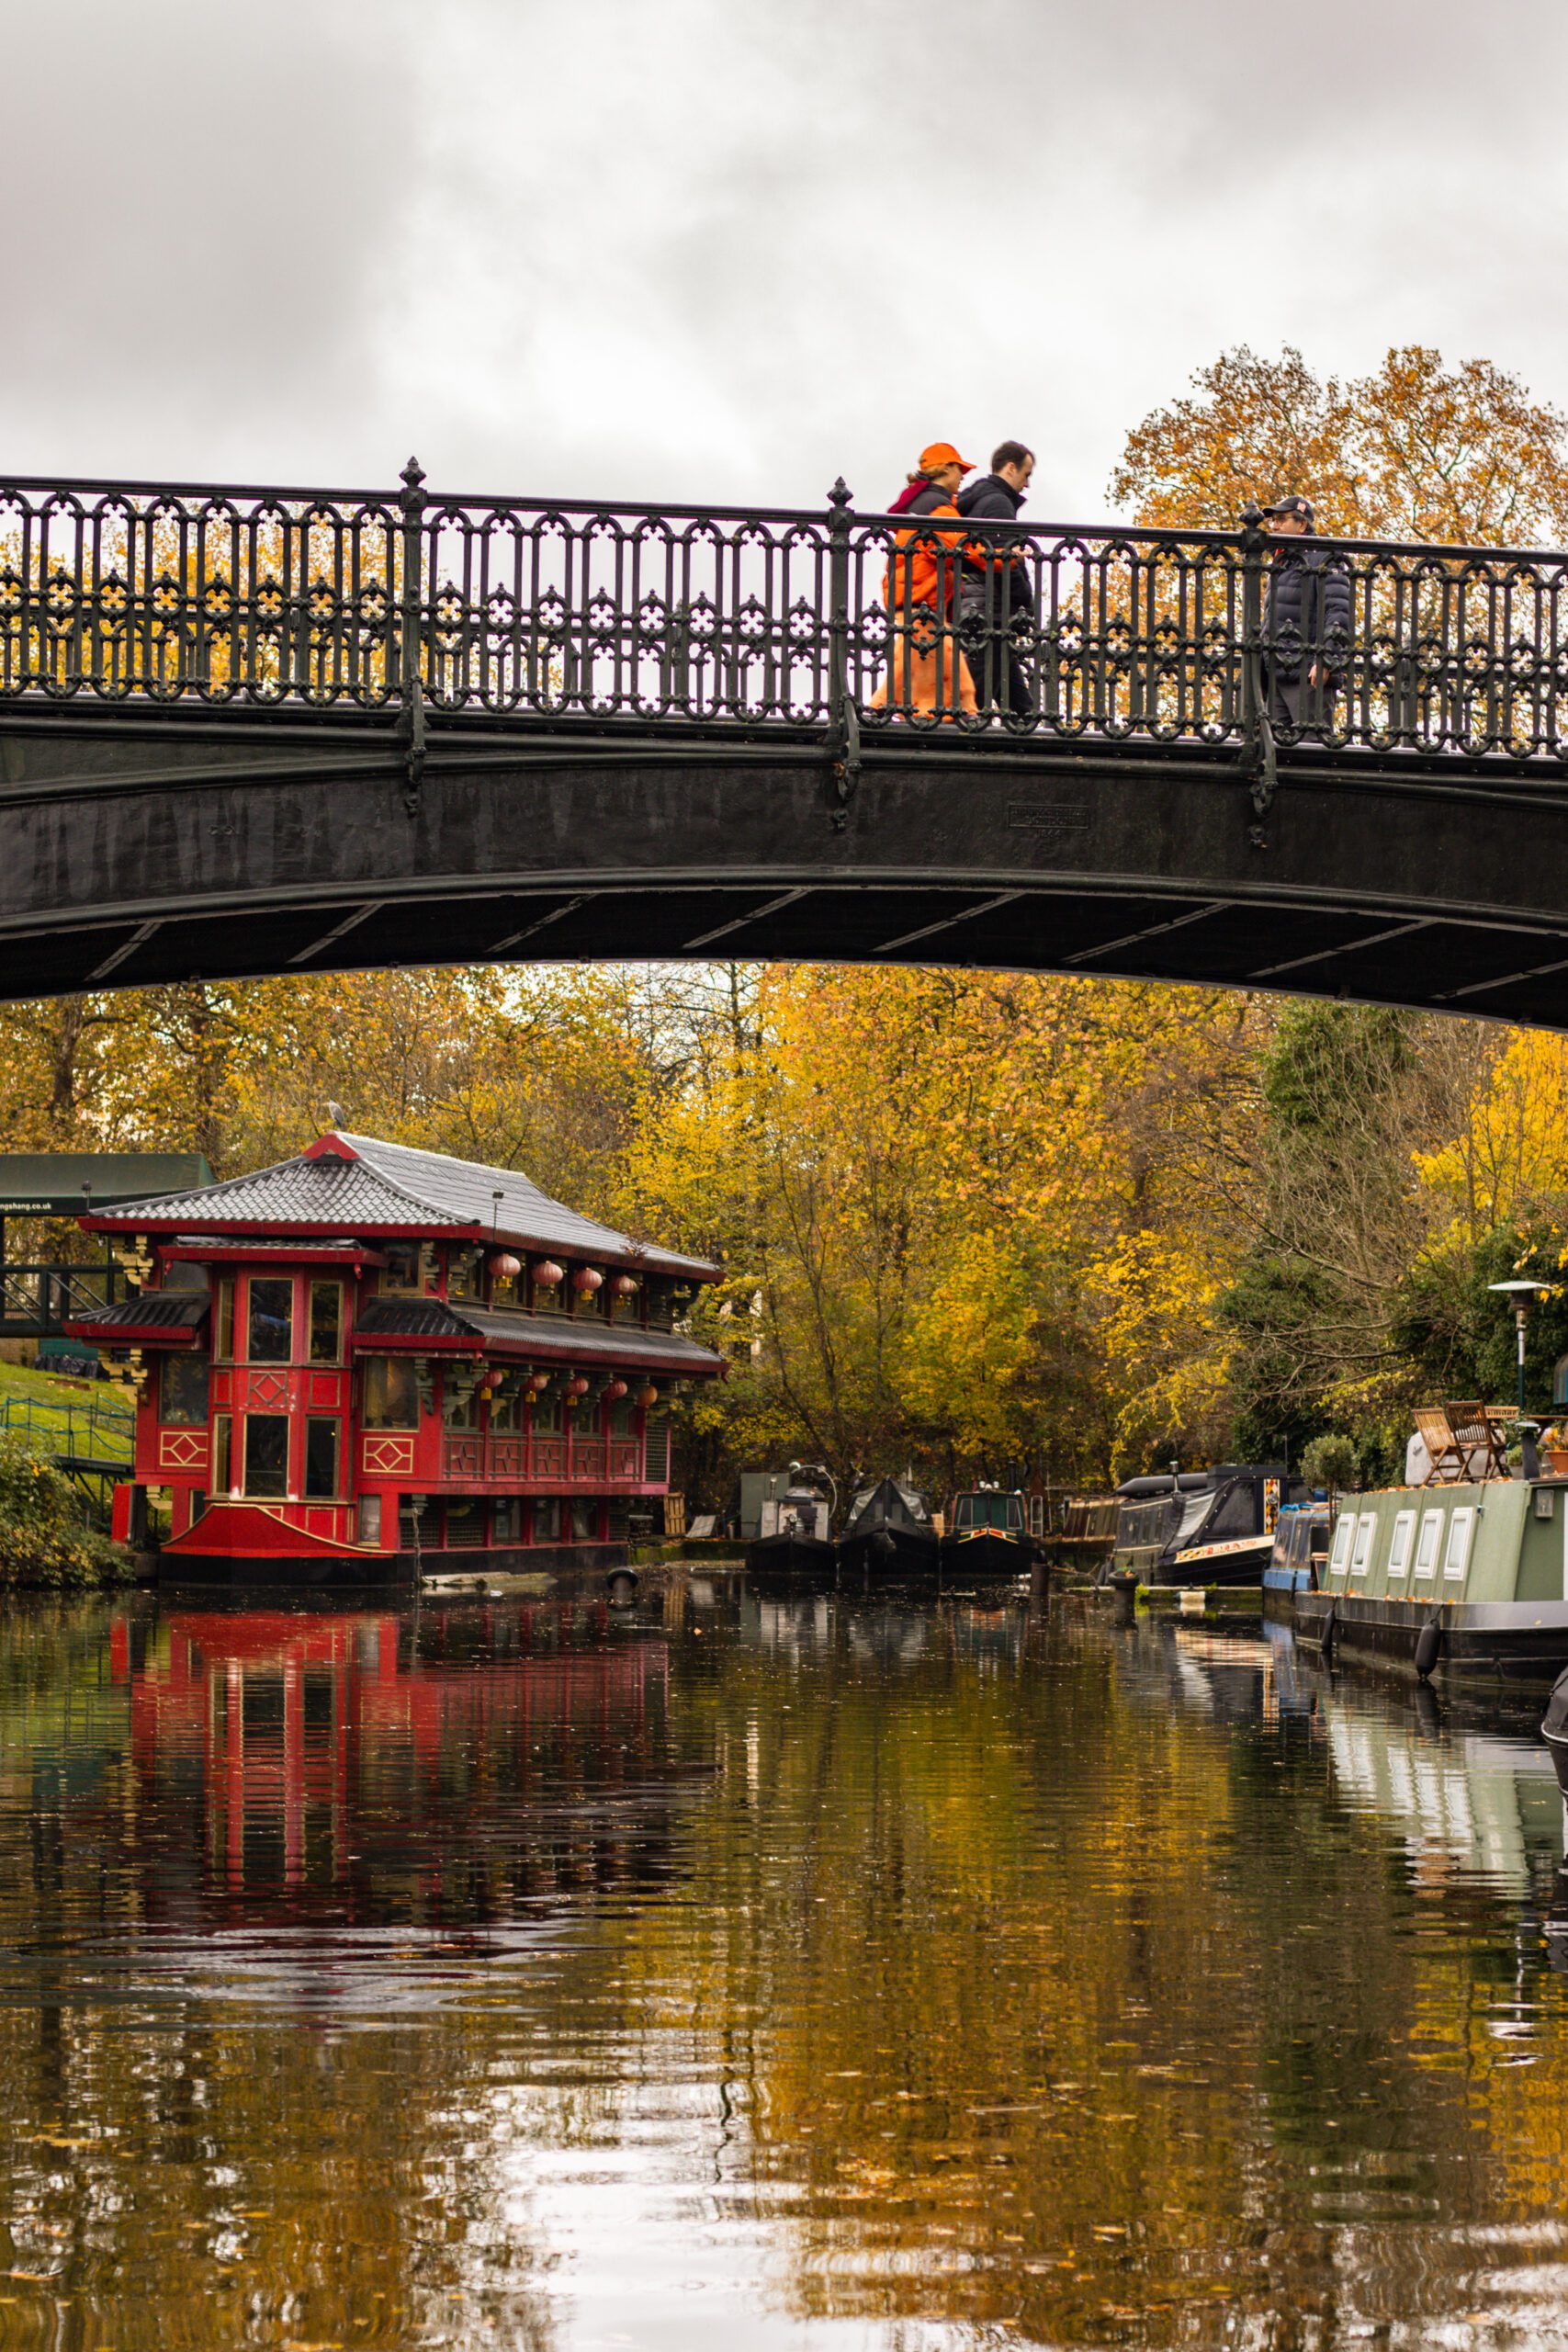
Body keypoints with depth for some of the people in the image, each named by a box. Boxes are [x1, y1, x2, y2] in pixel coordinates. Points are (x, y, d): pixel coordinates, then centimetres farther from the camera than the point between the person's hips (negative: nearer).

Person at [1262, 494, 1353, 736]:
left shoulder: (1324, 561, -3)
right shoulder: (1280, 565, 24)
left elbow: (1339, 615, -14)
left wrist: (1325, 662, -23)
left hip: (1310, 677, -8)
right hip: (1277, 676, 8)